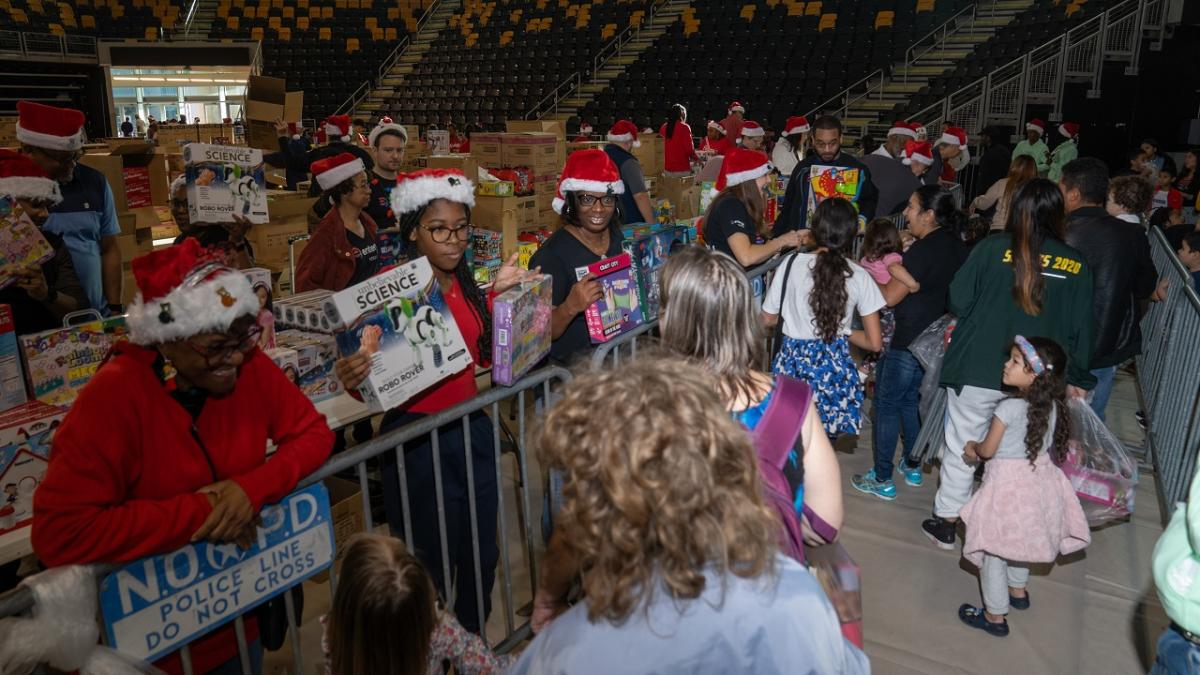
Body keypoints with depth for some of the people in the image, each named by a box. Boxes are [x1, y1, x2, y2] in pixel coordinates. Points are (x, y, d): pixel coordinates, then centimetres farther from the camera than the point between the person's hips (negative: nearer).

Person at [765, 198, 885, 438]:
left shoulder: (793, 263, -8)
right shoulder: (859, 277, -6)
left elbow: (768, 319, 2)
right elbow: (874, 343, -3)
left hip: (794, 362, 0)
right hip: (834, 366, 1)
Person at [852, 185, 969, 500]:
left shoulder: (923, 250, -21)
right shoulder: (957, 247, 6)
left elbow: (889, 297, -21)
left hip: (906, 343, -9)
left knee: (887, 406, 3)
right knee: (910, 401, 23)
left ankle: (882, 480, 11)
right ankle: (912, 467, 33)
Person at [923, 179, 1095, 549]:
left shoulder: (993, 247, -10)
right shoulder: (1078, 265, -2)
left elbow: (957, 302, -6)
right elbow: (1080, 331, 4)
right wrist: (1077, 379, 14)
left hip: (978, 371, -2)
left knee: (962, 448, 11)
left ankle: (946, 522, 24)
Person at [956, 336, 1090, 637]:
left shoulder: (1009, 408, -26)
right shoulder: (1051, 406, -5)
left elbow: (988, 450, -16)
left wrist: (973, 447, 6)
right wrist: (981, 450, 13)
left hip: (1007, 484, -7)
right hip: (1037, 481, 7)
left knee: (993, 549, 9)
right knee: (1020, 540, 29)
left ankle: (995, 616, 20)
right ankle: (1018, 590, 49)